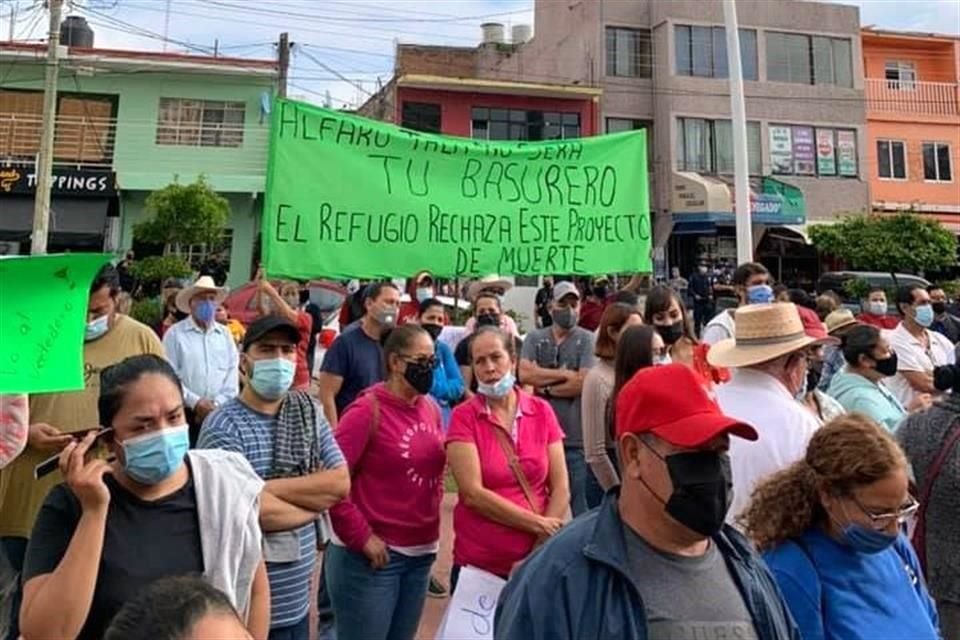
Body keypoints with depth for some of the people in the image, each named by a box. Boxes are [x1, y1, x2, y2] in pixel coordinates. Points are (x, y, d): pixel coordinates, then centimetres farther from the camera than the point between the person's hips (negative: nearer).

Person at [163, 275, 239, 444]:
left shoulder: (225, 334, 11)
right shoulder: (175, 334, 1)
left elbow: (233, 373, 6)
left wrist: (217, 403, -6)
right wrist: (195, 402, -12)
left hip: (220, 414, 3)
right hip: (186, 414, -3)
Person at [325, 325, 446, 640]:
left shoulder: (431, 410, 6)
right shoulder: (368, 409, -14)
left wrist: (432, 524, 9)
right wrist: (362, 537, -16)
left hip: (421, 554, 7)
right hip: (371, 556, -7)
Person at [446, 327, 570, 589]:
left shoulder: (542, 411, -1)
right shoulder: (464, 416, -8)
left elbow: (560, 488, -2)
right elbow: (473, 494, -15)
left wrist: (539, 552, -11)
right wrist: (538, 524, -15)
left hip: (536, 563, 2)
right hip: (479, 564, -2)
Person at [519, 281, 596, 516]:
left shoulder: (586, 340, 0)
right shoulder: (535, 338, 8)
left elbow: (583, 383, -11)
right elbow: (524, 373, -8)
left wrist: (545, 387, -6)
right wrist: (565, 374, -9)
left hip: (575, 437, -2)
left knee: (580, 503, 5)